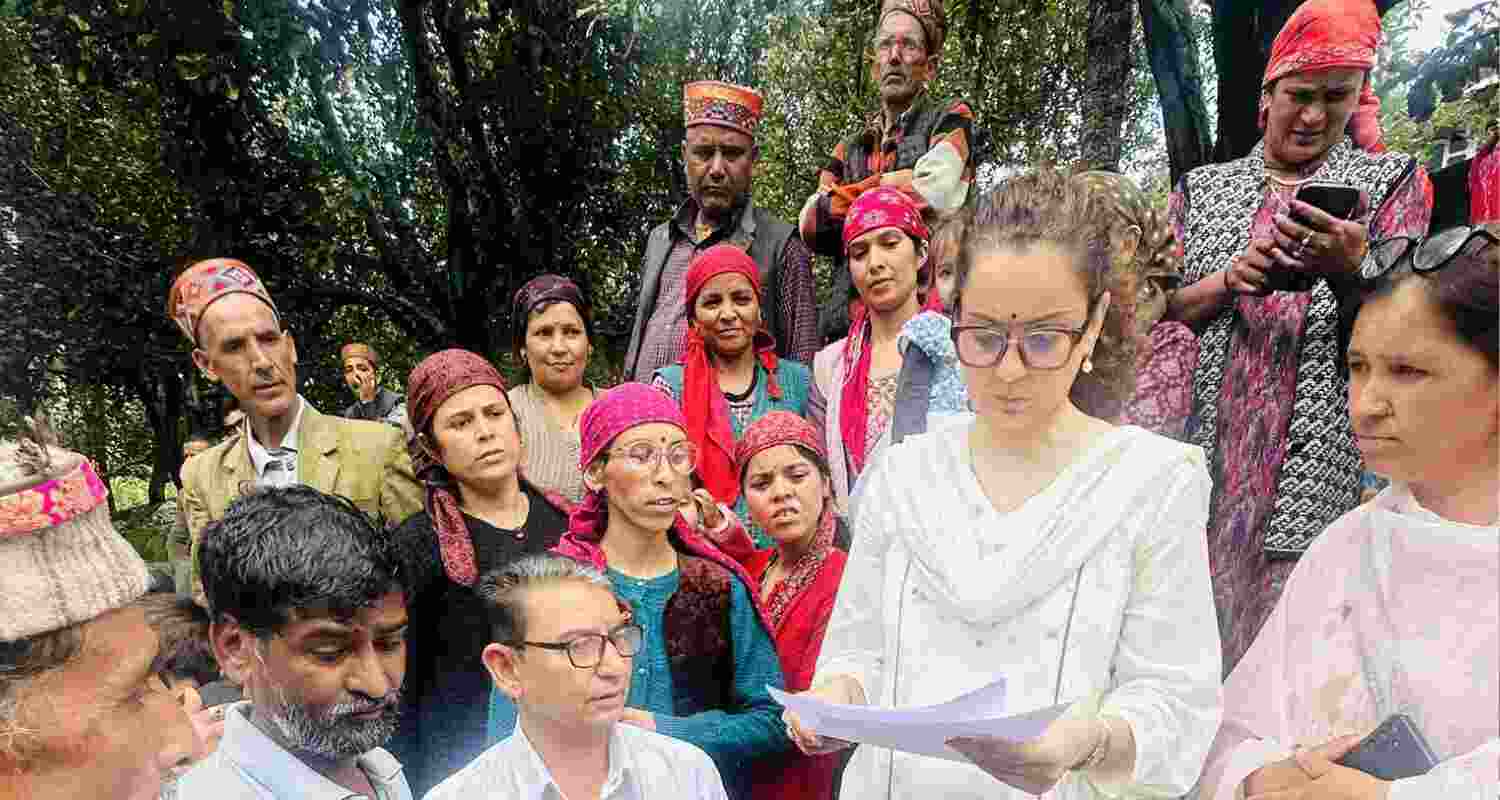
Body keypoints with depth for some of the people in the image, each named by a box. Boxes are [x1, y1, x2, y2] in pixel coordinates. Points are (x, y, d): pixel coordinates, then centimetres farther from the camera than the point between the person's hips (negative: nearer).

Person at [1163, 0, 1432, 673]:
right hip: (1207, 455, 2)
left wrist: (1350, 269, -21)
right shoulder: (1202, 187, 14)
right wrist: (1230, 278, -11)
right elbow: (1157, 307, 7)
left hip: (1320, 464, -1)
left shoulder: (1391, 178, 9)